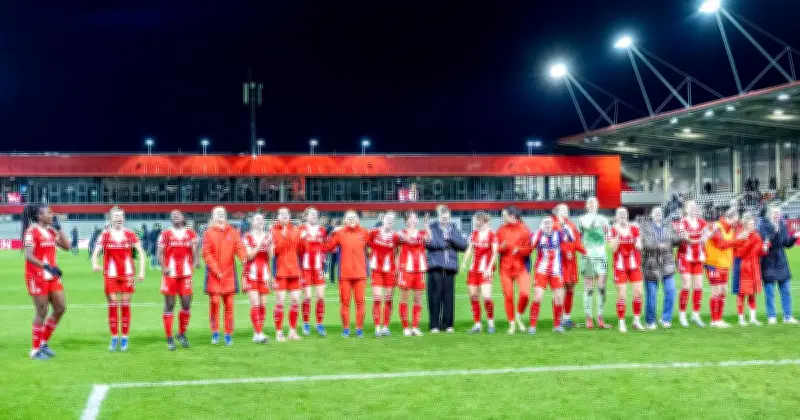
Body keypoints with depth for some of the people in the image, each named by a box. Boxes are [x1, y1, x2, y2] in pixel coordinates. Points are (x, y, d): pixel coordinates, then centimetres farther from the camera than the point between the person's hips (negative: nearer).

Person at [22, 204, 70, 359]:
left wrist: (59, 228, 6)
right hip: (37, 277, -8)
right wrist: (47, 267, -29)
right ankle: (35, 350, 9)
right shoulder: (32, 231, -11)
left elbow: (66, 246, 12)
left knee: (61, 308, 8)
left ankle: (44, 343, 22)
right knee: (41, 312, -3)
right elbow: (29, 256, -19)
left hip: (52, 276, 8)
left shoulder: (51, 231, 12)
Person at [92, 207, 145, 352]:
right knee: (112, 305, 0)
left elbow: (141, 253, 3)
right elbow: (95, 252, -4)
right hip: (110, 275, 0)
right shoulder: (105, 235, 3)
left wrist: (141, 271, -6)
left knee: (125, 305, 2)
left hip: (127, 274, 0)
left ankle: (124, 338, 9)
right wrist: (94, 263, -25)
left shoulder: (130, 234, 3)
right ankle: (114, 337, 9)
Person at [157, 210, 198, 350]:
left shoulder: (191, 234, 9)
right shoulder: (165, 234, 3)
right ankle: (169, 339, 6)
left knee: (186, 305, 1)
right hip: (170, 275, -2)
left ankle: (182, 334, 20)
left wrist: (195, 263, -13)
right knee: (169, 306, 1)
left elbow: (195, 251, 8)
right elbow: (159, 254, 1)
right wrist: (164, 268, -15)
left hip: (186, 274, 2)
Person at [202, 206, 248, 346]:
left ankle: (228, 334, 11)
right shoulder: (209, 232, 3)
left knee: (229, 304, 3)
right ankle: (215, 332, 9)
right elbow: (207, 253, -3)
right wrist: (216, 270, -12)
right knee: (214, 302, -6)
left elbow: (239, 246, -4)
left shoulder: (233, 232, 9)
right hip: (214, 273, -2)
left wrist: (243, 257, -26)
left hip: (229, 273, 2)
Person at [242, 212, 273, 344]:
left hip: (264, 273, 4)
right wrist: (259, 244, -18)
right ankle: (258, 334, -15)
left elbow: (270, 257, 3)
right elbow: (249, 256, -9)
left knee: (263, 304, 3)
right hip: (251, 273, -4)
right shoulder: (247, 237, 0)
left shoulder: (268, 237, 10)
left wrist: (269, 244, -11)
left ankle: (257, 333, 11)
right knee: (255, 303, -12)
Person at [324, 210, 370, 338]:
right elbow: (326, 247, 0)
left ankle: (359, 328, 11)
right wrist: (333, 235, -8)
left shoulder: (363, 232, 4)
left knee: (360, 302, 2)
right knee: (345, 302, 3)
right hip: (344, 274, -1)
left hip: (360, 274, 1)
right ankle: (345, 328, 13)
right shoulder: (339, 233, 2)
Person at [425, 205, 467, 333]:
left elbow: (463, 245, 6)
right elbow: (428, 242, -10)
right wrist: (444, 244, -6)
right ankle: (435, 325, 1)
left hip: (450, 266, 2)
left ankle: (448, 325, 7)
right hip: (435, 266, -2)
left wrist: (450, 238, -5)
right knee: (435, 296, -5)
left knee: (449, 296, 0)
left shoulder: (454, 229, 18)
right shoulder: (431, 228, 8)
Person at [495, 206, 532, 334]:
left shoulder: (524, 230, -2)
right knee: (508, 296, 2)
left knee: (525, 293, -15)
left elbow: (529, 249, -2)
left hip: (521, 266, -2)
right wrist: (501, 248, -12)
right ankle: (512, 323, 16)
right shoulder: (501, 230, 7)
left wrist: (519, 250, -20)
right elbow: (496, 248, 9)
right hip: (505, 267, 2)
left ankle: (519, 316, 12)